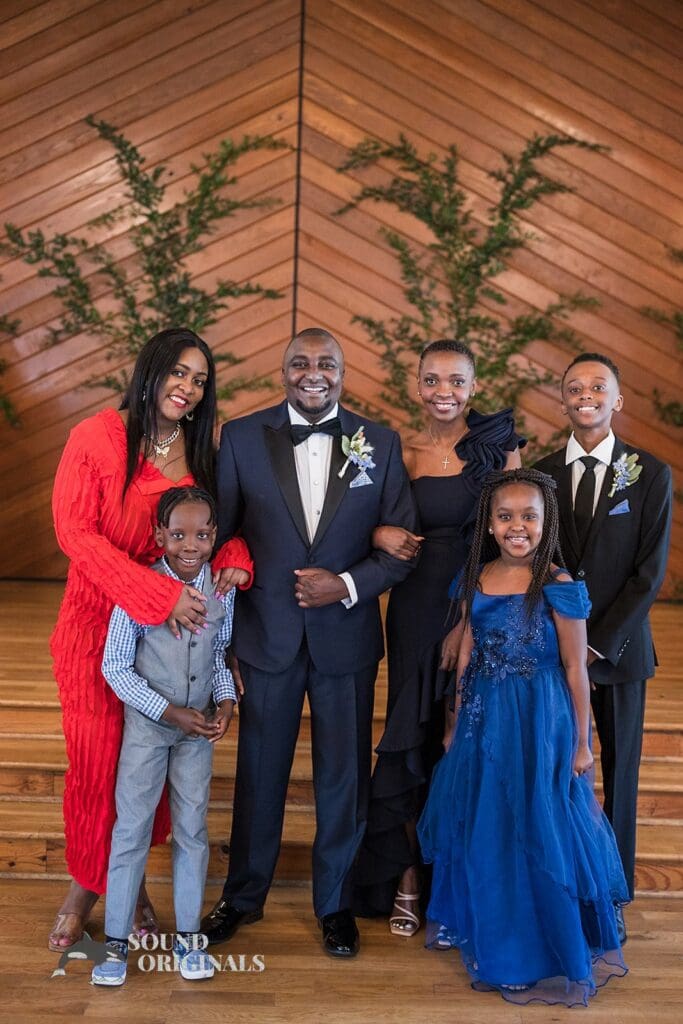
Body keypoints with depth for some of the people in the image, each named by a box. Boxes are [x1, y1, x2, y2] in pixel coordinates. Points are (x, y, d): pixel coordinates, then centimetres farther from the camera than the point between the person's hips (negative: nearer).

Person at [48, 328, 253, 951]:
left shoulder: (201, 451, 7)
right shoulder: (98, 438, -8)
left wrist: (235, 559, -10)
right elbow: (76, 532, -15)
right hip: (100, 624, -3)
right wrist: (160, 594, -21)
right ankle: (89, 884, 26)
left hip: (173, 628, 4)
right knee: (98, 760, 4)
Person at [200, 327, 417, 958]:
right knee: (259, 771, 13)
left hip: (346, 636, 0)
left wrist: (348, 586, -14)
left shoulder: (379, 443, 0)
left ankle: (335, 903, 31)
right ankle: (244, 896, 34)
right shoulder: (242, 437, -1)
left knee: (344, 775, 10)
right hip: (268, 634, 0)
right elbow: (220, 532, 2)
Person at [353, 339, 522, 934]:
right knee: (413, 739, 6)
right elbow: (377, 524, 8)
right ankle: (408, 878, 20)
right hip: (418, 609, 1)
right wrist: (381, 535, -14)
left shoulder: (500, 446, -1)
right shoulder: (401, 453, 2)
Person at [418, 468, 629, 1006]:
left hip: (539, 723, -5)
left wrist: (581, 743, -6)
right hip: (483, 720, 5)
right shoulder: (476, 581, 1)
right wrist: (457, 723, 13)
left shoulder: (559, 587, -13)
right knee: (481, 829, 17)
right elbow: (467, 656, 8)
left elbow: (575, 669, -9)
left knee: (537, 832, 4)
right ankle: (484, 930, 40)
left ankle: (550, 952, 24)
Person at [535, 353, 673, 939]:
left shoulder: (650, 475, -1)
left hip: (619, 644, -1)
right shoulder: (542, 473, 4)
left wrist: (601, 642, -11)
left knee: (620, 770, 7)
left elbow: (650, 572, -5)